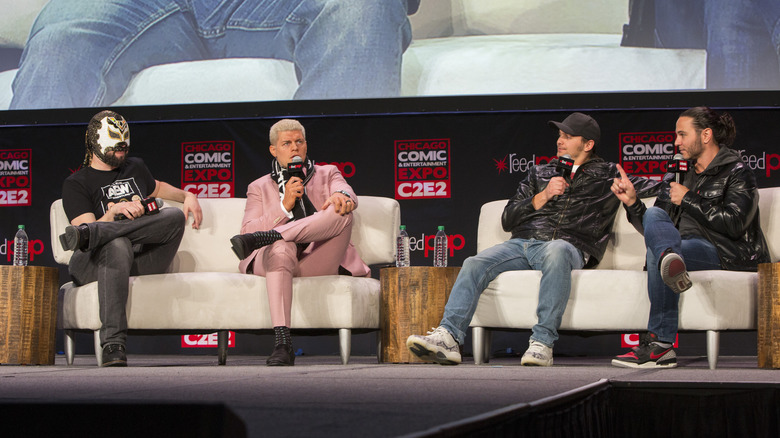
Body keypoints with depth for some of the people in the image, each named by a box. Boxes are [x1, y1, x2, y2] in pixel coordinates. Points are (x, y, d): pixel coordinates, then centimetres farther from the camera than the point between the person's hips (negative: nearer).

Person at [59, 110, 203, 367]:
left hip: (146, 261, 4)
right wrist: (114, 212, -22)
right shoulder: (76, 184, 9)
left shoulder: (136, 168, 28)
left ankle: (88, 235, -39)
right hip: (95, 262, -4)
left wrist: (187, 196, 32)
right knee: (118, 244, -43)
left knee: (175, 216, -24)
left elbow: (156, 188, 50)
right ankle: (113, 346, -55)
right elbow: (86, 225, -5)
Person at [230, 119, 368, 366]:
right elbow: (247, 232, 5)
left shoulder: (327, 174, 24)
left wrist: (341, 196, -27)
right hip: (278, 260, -1)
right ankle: (282, 344, -51)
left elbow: (350, 197, 0)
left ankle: (264, 237, -35)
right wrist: (285, 205, -6)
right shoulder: (259, 188, 22)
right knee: (282, 248, -39)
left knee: (341, 211, -25)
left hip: (320, 263, 1)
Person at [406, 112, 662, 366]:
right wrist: (543, 197, 7)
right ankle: (448, 338, -36)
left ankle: (542, 342, -44)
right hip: (522, 243, 4)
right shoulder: (540, 174, 28)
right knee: (474, 264, -24)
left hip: (569, 246, -4)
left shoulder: (608, 176, 17)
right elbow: (508, 220, 19)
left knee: (557, 250, -41)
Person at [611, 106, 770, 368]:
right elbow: (650, 225, 20)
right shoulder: (681, 175, 23)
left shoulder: (736, 171, 3)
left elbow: (734, 224, -12)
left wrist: (689, 200, -8)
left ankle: (660, 345, -36)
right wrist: (632, 203, 3)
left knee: (656, 250, -31)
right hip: (685, 245, 6)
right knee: (654, 215, -22)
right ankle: (671, 260, -54)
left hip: (729, 254, -6)